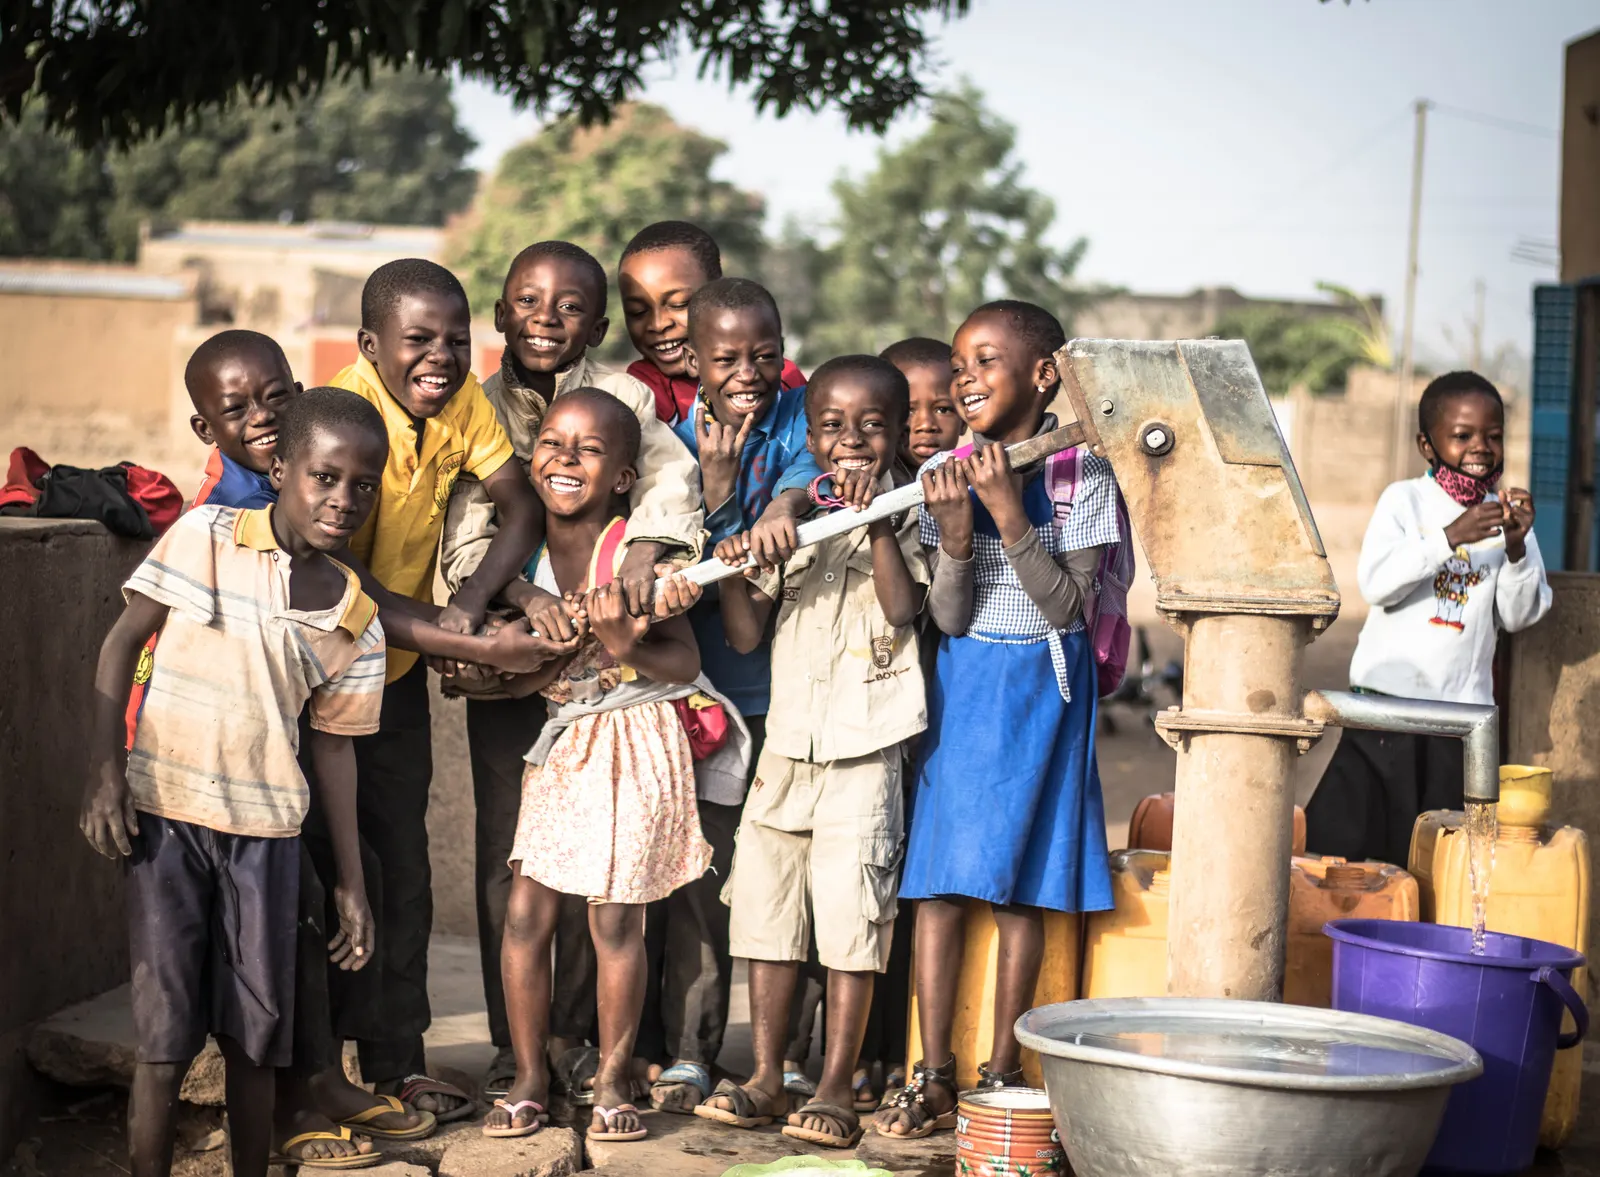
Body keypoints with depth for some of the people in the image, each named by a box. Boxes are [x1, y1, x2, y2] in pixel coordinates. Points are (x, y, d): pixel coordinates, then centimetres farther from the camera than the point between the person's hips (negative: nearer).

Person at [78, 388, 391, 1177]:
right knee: (164, 1033, -2)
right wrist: (105, 772, -8)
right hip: (166, 813, -3)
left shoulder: (356, 622, 3)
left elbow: (333, 744, 9)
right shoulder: (203, 536, -6)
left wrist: (351, 881, 10)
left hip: (266, 829, 3)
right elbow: (123, 641, 0)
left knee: (255, 1035, 8)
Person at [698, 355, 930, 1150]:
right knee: (766, 906, 8)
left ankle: (836, 1087, 3)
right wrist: (731, 569, -9)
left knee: (852, 917, -5)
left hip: (863, 750, -4)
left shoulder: (903, 518, 1)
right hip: (786, 746, 5)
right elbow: (745, 635, 8)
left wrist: (877, 520, -20)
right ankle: (766, 1076, 18)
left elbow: (903, 608, -16)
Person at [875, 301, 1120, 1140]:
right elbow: (948, 617, -4)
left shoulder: (1080, 473, -8)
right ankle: (933, 1077, 3)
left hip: (1042, 686, -2)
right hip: (963, 684, 2)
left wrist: (1009, 514, -22)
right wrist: (955, 533, -21)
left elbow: (1067, 607, -13)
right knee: (939, 877, -2)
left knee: (1019, 882, 1)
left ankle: (1002, 1071, 11)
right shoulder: (944, 474, -2)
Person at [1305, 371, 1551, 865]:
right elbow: (1376, 583, -15)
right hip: (1388, 695, -2)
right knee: (1347, 834, -2)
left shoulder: (1508, 516, 7)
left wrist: (1516, 547, -14)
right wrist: (1452, 537, -24)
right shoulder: (1405, 500, -1)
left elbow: (1518, 616, 2)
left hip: (1462, 706, 2)